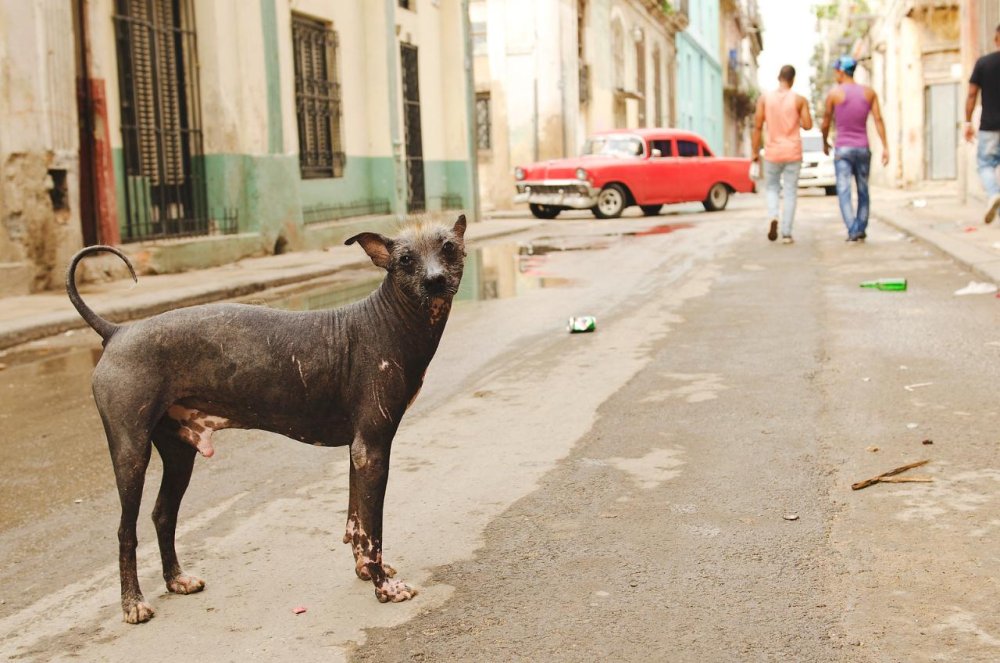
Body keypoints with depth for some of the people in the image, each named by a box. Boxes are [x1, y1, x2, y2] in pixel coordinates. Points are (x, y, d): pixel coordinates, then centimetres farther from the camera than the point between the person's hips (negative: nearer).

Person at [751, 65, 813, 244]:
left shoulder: (764, 98, -1)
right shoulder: (799, 100, -3)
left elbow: (757, 126, -3)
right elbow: (807, 125, -7)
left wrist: (755, 152, 2)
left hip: (772, 152, 1)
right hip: (793, 153, -1)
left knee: (772, 187, 18)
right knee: (790, 192, 6)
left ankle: (773, 217, -9)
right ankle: (786, 233, 2)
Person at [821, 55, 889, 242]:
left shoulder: (834, 93, -6)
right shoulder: (869, 92, 4)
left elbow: (826, 123, 3)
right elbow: (878, 120, -1)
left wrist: (825, 143, 20)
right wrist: (885, 147, -1)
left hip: (842, 149, -3)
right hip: (863, 149, 3)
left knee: (844, 192, -4)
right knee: (863, 192, 15)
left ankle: (853, 230, -17)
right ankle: (861, 230, 17)